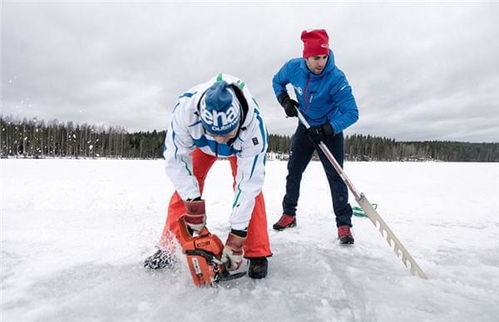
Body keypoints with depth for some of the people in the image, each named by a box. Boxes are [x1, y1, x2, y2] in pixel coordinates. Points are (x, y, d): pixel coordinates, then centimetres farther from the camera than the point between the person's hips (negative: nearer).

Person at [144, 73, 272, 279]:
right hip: (200, 142, 2)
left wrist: (237, 235, -38)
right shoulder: (185, 108, -43)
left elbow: (249, 184, -40)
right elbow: (176, 158, -30)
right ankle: (168, 248, 9)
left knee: (250, 187, -19)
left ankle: (257, 253, -5)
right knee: (185, 187, -8)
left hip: (242, 144, -1)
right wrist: (193, 201, -34)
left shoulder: (254, 125, -44)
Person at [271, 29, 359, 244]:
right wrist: (285, 100, -10)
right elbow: (277, 81, 7)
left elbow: (351, 113, -29)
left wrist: (326, 130, -38)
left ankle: (344, 224, 2)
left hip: (330, 130, -4)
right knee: (293, 171, 8)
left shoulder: (336, 78, -28)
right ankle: (289, 214, 23)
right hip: (305, 127, 4)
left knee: (335, 176, -9)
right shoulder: (293, 68, -16)